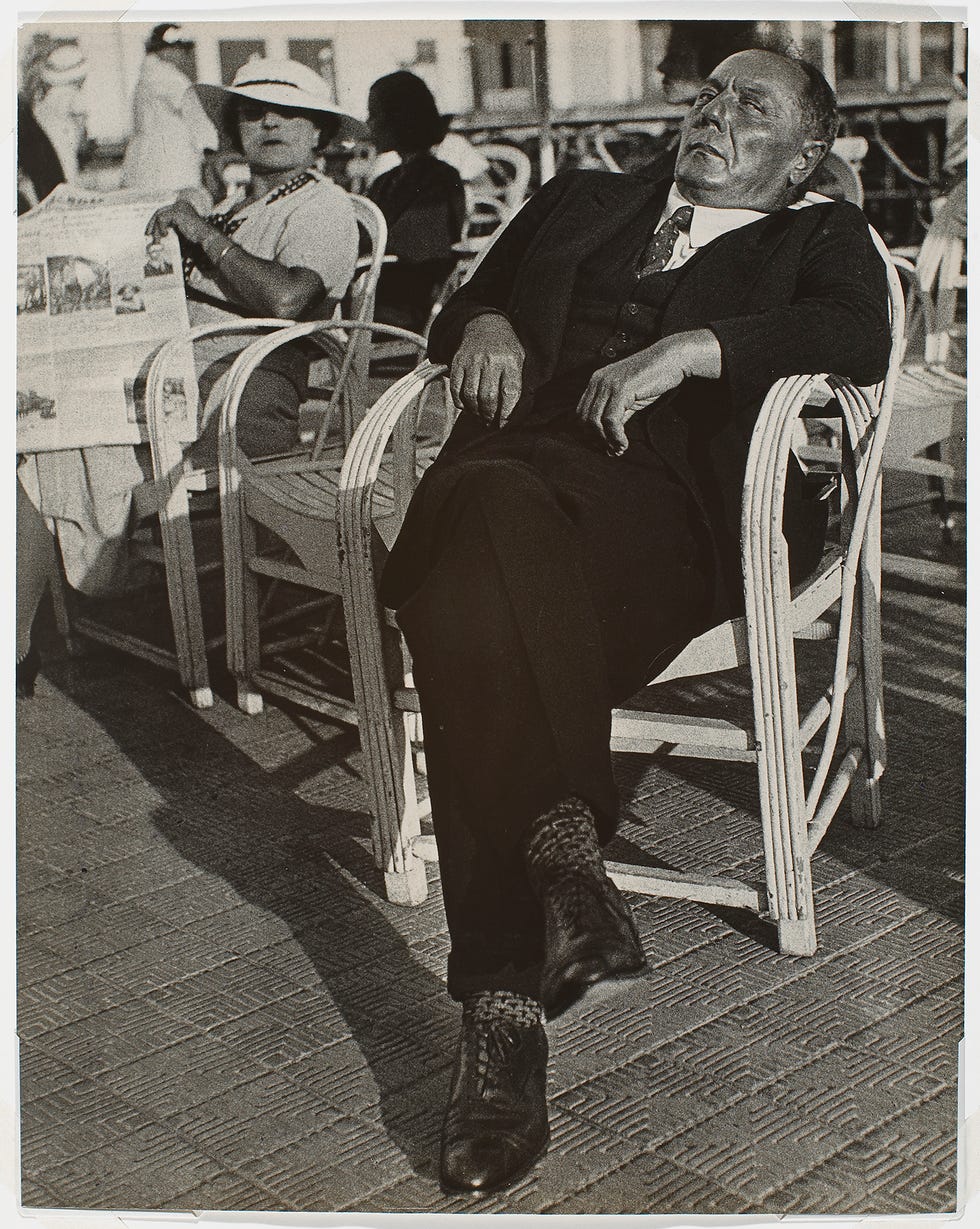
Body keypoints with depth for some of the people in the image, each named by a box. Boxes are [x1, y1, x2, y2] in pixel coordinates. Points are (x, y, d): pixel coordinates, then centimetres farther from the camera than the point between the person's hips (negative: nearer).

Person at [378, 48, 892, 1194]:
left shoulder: (820, 239, 23)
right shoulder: (582, 200, 35)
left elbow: (859, 338, 2)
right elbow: (464, 300, 36)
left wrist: (686, 347, -9)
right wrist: (483, 326, 11)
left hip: (662, 490, -3)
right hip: (516, 458, 4)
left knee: (486, 602, -37)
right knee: (493, 523, -37)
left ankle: (504, 1001, -38)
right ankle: (565, 848, -39)